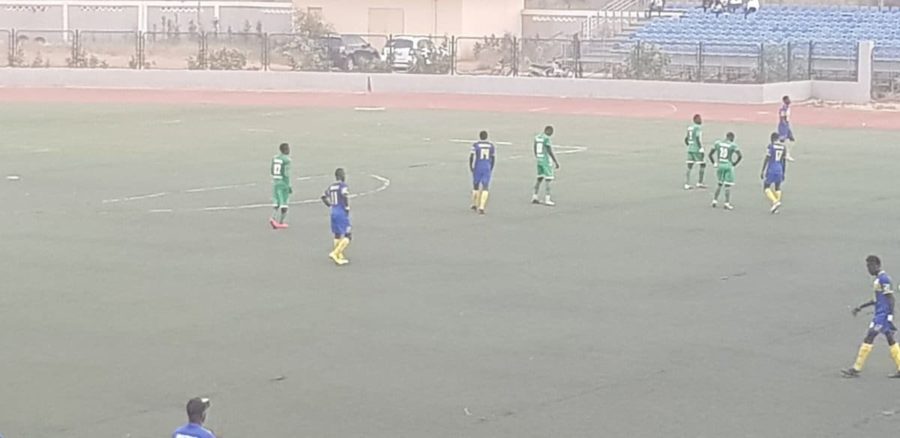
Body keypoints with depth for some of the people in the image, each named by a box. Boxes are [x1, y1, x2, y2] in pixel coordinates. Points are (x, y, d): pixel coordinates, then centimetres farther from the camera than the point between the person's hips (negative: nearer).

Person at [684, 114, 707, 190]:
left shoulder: (690, 128, 14)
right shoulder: (698, 127, -10)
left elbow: (686, 139, 18)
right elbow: (698, 138, -21)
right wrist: (701, 148, -19)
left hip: (690, 149, 8)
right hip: (697, 150, -8)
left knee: (689, 167, 6)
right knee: (703, 165, 6)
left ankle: (687, 185, 1)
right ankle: (699, 183, 6)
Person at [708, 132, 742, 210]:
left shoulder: (717, 143, 6)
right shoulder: (733, 145, -5)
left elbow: (710, 154, 7)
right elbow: (740, 156, -11)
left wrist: (714, 163, 12)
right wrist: (734, 164, -2)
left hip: (720, 165, 4)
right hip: (728, 166, -4)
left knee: (720, 184, 20)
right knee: (728, 185, 3)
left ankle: (715, 200, 15)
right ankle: (726, 203, -3)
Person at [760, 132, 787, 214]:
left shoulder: (771, 146, -7)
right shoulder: (784, 147, 9)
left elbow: (766, 159, -11)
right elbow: (784, 162, 12)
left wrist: (762, 171, -6)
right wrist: (783, 174, 18)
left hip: (771, 170, -5)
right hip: (779, 170, 5)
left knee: (766, 187, 4)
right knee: (777, 188, 17)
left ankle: (775, 202, -17)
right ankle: (775, 208, 13)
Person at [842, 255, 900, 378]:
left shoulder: (883, 279, -14)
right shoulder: (879, 278, 16)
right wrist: (860, 307, 25)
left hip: (883, 315, -10)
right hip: (880, 314, 10)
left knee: (868, 339, -8)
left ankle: (856, 369, -5)